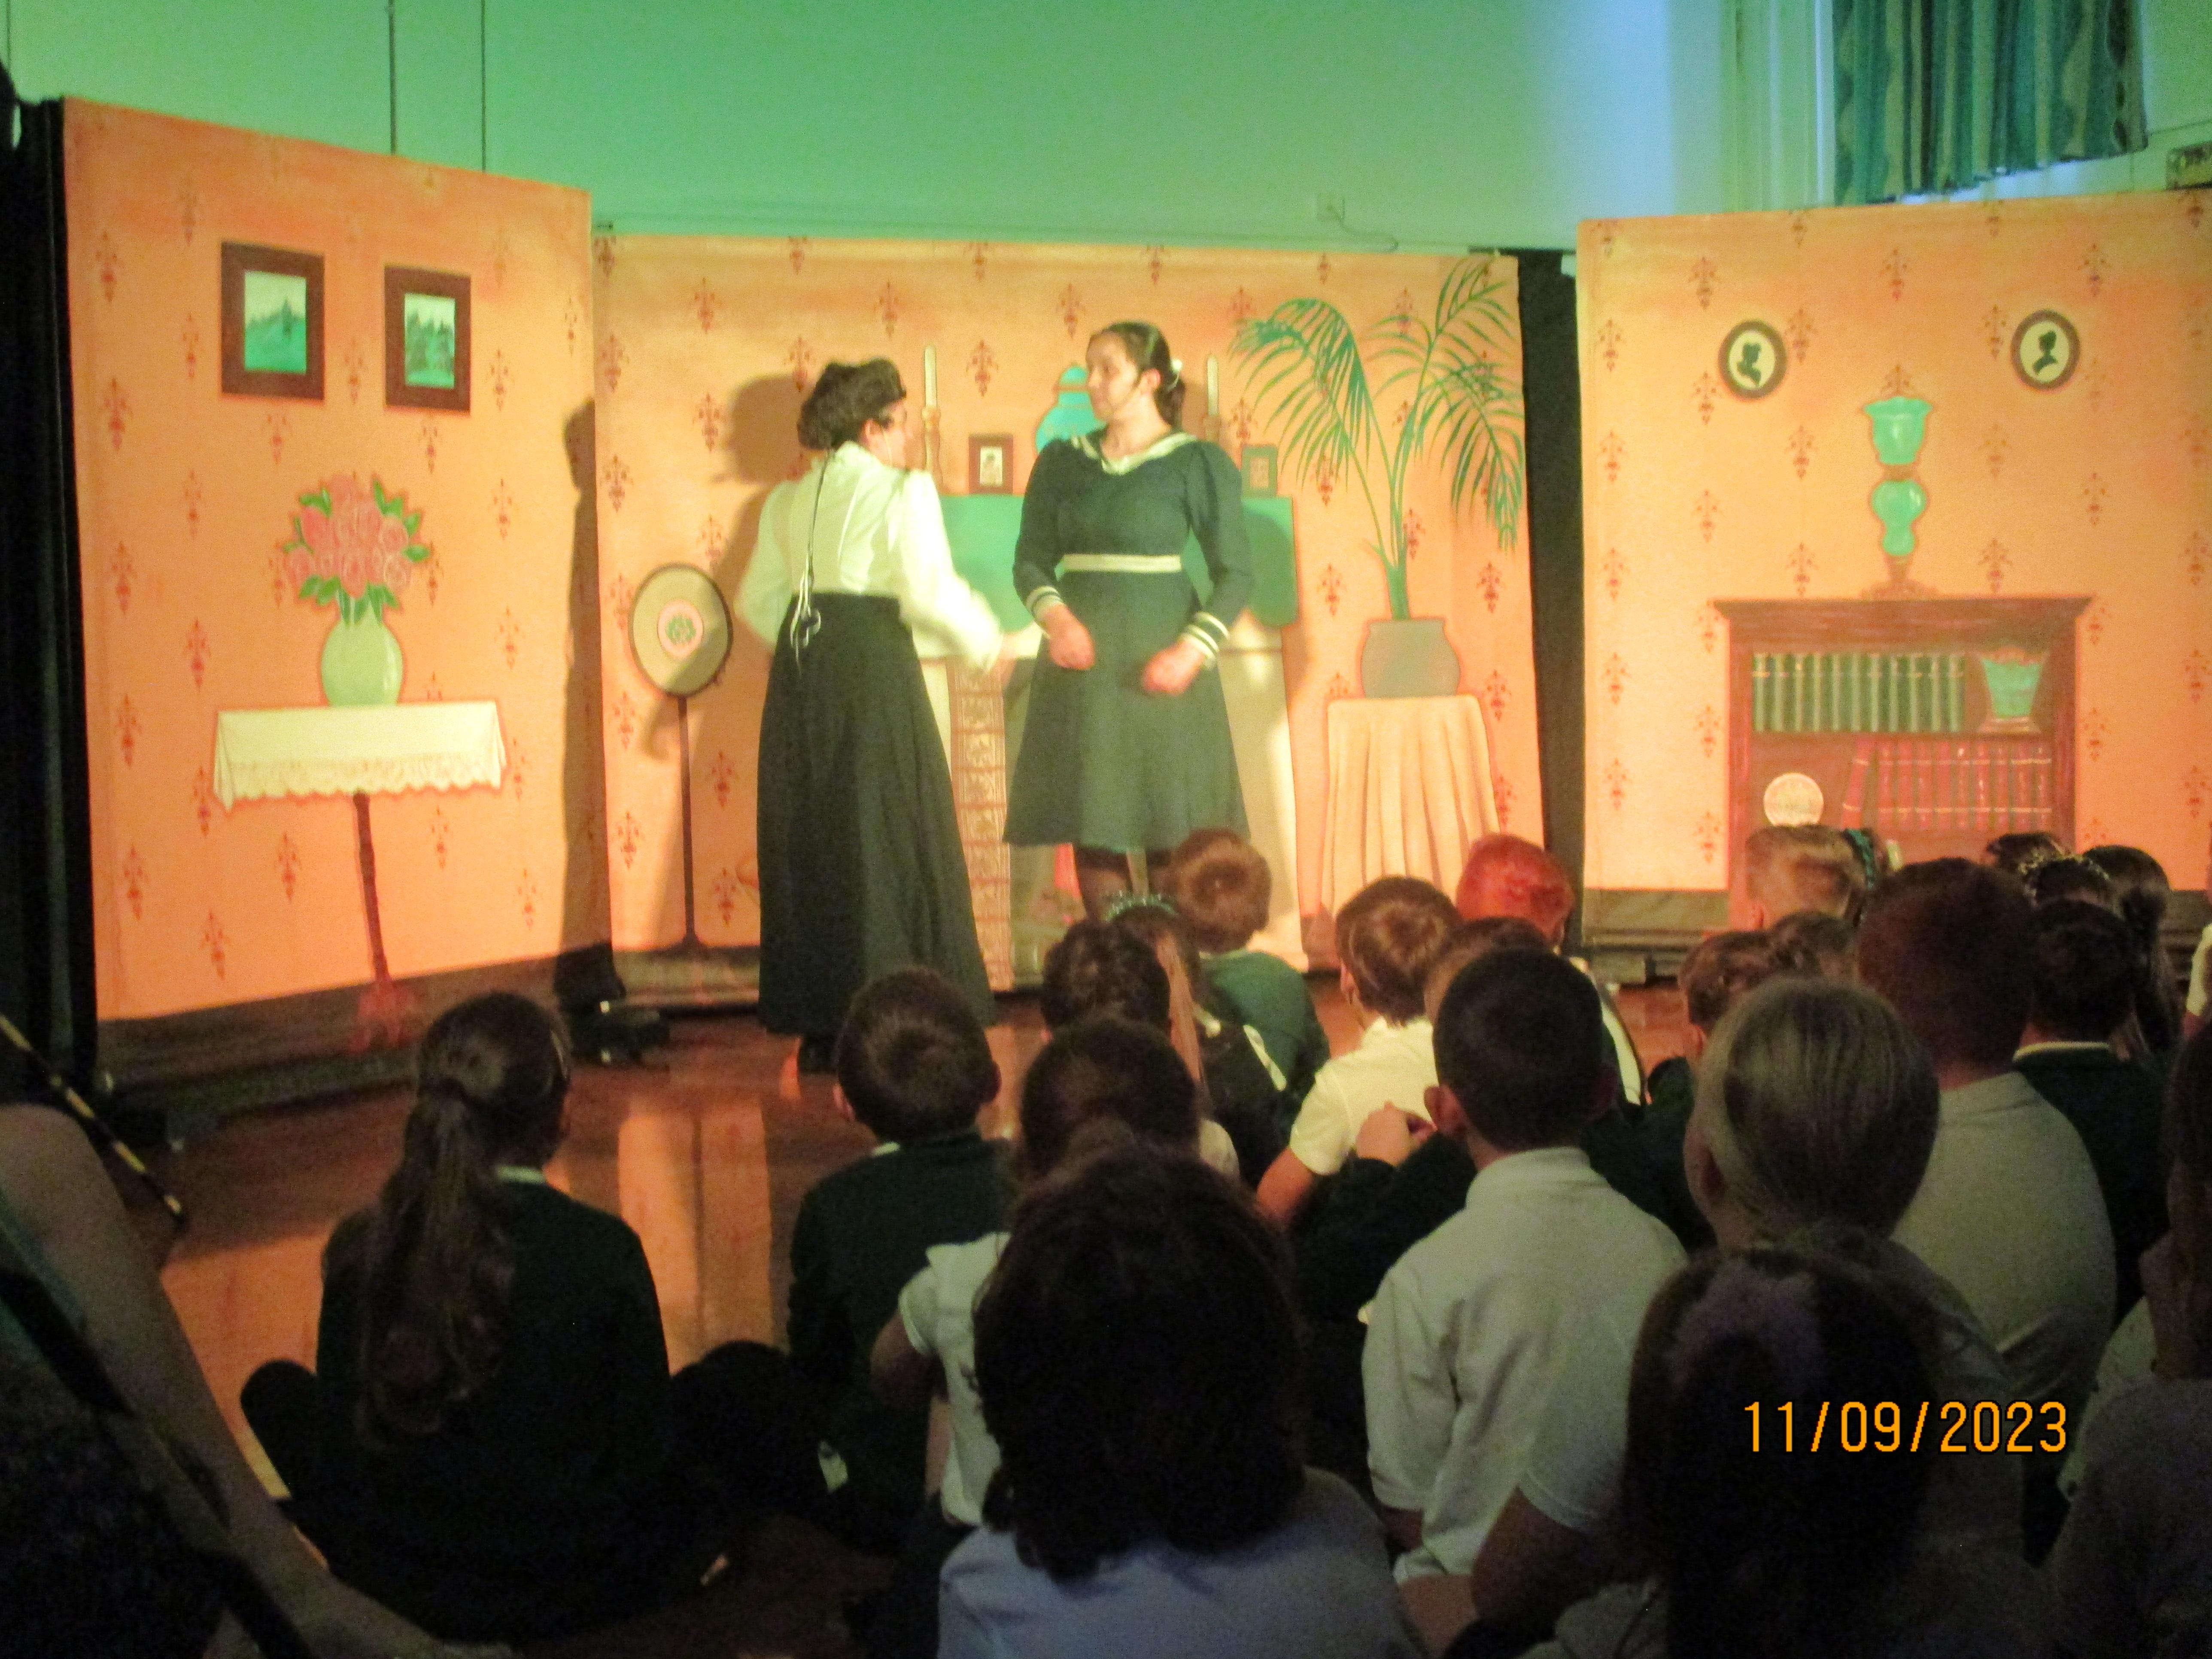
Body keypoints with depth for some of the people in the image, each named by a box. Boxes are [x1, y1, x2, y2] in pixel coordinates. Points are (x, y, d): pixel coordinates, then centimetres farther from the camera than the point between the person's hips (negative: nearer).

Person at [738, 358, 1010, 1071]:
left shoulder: (787, 500, 13)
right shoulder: (903, 491, -5)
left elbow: (758, 599, 15)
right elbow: (929, 591, -14)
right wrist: (985, 640, 2)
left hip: (800, 672, 6)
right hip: (875, 669, -6)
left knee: (808, 838, 10)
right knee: (887, 841, 0)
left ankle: (817, 1026, 13)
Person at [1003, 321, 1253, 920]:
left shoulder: (1197, 463, -1)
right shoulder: (1062, 462, 11)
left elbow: (1235, 572, -2)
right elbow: (1030, 560, 9)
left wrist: (1193, 650, -15)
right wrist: (1055, 617, -12)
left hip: (1158, 660, -3)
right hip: (1081, 656, 4)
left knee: (1170, 826, -3)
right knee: (1091, 823, 1)